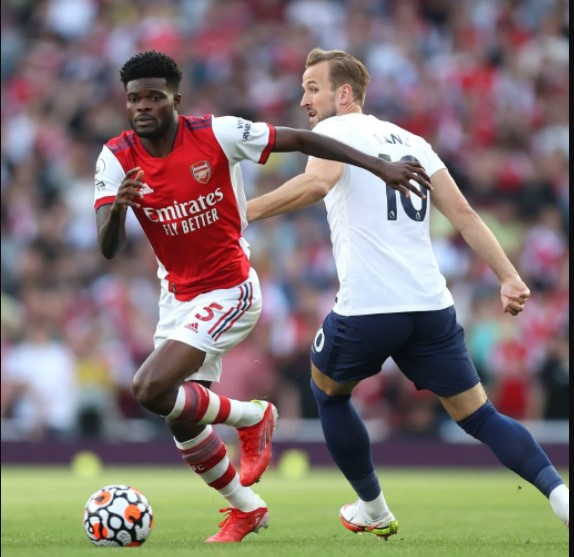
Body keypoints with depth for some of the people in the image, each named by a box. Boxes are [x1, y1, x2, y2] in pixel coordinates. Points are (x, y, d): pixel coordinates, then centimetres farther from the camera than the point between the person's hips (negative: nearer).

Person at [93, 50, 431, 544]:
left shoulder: (217, 135, -18)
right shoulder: (117, 159, -10)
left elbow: (301, 140, -11)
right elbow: (108, 249, -18)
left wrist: (380, 167, -12)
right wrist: (118, 207, -40)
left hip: (229, 291, -5)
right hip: (178, 295, 5)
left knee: (150, 391, -23)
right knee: (182, 421, 9)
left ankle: (253, 417, 2)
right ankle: (246, 508, 33)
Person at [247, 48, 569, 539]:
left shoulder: (334, 130, 2)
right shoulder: (410, 141, 20)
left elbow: (318, 182, -21)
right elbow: (463, 213, 12)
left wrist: (245, 212, -21)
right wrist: (509, 277, 6)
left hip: (366, 310, -5)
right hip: (431, 307, 5)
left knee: (328, 391, 24)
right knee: (478, 415, 8)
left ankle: (374, 512, 29)